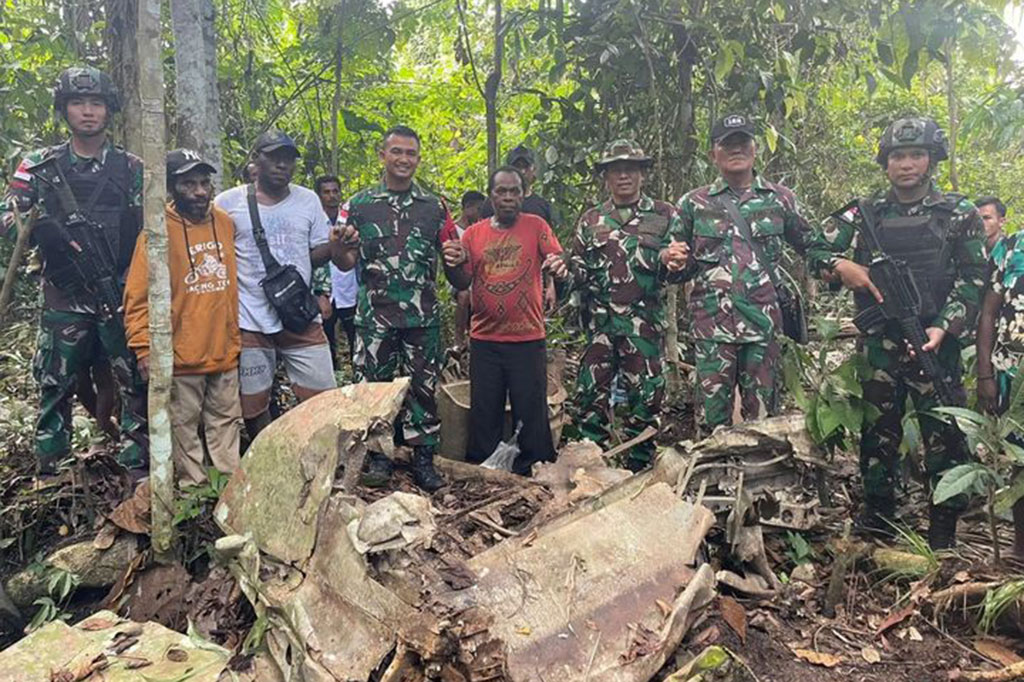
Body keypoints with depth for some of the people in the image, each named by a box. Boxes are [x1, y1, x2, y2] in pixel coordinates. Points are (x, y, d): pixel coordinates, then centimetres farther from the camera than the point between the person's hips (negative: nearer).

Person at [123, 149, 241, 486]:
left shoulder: (225, 222, 5)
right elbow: (138, 296, -10)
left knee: (226, 420, 14)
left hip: (225, 352, 5)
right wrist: (145, 350, -16)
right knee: (184, 426, 8)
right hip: (182, 356, -4)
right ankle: (193, 485, 20)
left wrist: (237, 337, 15)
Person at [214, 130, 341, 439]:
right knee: (253, 406, 10)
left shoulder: (308, 200, 7)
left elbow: (317, 254, 10)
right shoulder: (228, 203, 0)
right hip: (249, 323, -1)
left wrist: (336, 245, -12)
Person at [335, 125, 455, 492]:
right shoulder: (359, 205, 4)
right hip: (374, 315, -1)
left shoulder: (435, 207, 8)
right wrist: (345, 247, -18)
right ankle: (378, 457, 20)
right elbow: (345, 264, 5)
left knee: (423, 388, 5)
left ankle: (424, 458, 15)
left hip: (423, 316, 1)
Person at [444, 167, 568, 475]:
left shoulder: (536, 226, 2)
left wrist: (559, 266, -33)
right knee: (484, 414, 10)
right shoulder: (474, 234, 7)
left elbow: (558, 262, -9)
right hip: (484, 339, 2)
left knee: (531, 412, 4)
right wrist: (453, 264, -18)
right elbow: (462, 282, 4)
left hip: (528, 338, -2)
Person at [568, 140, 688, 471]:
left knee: (644, 398, 4)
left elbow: (677, 269, 5)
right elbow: (577, 270, 18)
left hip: (646, 323, -1)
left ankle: (638, 470, 17)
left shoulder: (664, 214, 8)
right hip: (600, 322, 2)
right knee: (590, 394, 1)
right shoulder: (591, 220, 13)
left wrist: (672, 263, -17)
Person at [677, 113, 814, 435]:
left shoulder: (780, 198, 9)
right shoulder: (693, 203, 8)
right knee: (712, 422, 4)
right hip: (711, 327, 0)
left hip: (764, 326, 1)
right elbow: (682, 267, 13)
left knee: (763, 418, 9)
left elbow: (810, 245, 16)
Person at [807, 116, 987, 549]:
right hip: (878, 345, 2)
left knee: (944, 437, 1)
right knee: (878, 434, 10)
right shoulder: (865, 215, 9)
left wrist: (942, 327, -15)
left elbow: (973, 279, -1)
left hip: (936, 343, -2)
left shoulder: (959, 215, 5)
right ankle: (876, 522, 23)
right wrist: (844, 267, -11)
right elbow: (817, 251, 10)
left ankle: (944, 536, 12)